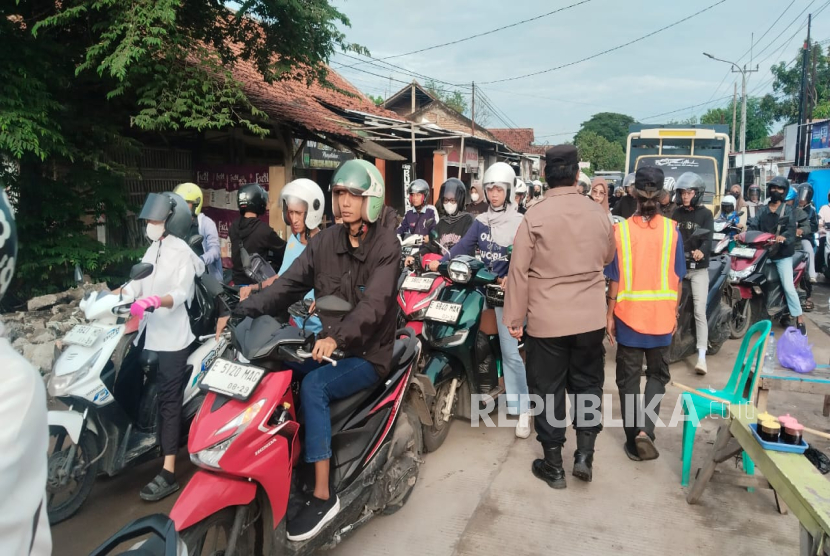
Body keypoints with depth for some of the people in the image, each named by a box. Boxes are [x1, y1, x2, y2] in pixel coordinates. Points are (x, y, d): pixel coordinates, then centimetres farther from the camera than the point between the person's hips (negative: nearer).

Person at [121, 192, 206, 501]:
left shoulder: (184, 254, -8)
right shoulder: (153, 250, 15)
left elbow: (181, 293, -20)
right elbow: (137, 283, 9)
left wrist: (156, 300, -38)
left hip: (171, 336, -8)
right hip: (147, 333, 8)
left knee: (168, 400, -8)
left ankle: (168, 474, -6)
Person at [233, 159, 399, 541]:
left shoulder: (386, 246, -11)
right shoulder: (325, 241, 6)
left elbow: (373, 304, -26)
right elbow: (288, 284, -1)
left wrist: (337, 337, -43)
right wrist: (241, 312, -15)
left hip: (368, 354, -6)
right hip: (330, 345, 6)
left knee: (313, 386, -30)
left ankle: (323, 496, -21)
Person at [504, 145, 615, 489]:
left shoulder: (534, 217, -12)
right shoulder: (599, 213, -1)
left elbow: (519, 271, -11)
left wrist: (514, 317, -4)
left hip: (547, 319, -3)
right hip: (590, 317, 3)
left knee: (548, 389, 9)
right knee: (587, 384, 19)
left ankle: (553, 465, 18)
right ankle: (584, 455, 18)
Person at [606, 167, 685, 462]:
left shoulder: (621, 230, -8)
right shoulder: (671, 230, -5)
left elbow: (615, 278, -6)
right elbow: (677, 278, 0)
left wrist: (610, 314, 3)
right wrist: (674, 312, 12)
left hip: (628, 314, -1)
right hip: (661, 314, 1)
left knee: (628, 376, 12)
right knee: (658, 373, 17)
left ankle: (633, 438, 18)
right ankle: (645, 429, 0)